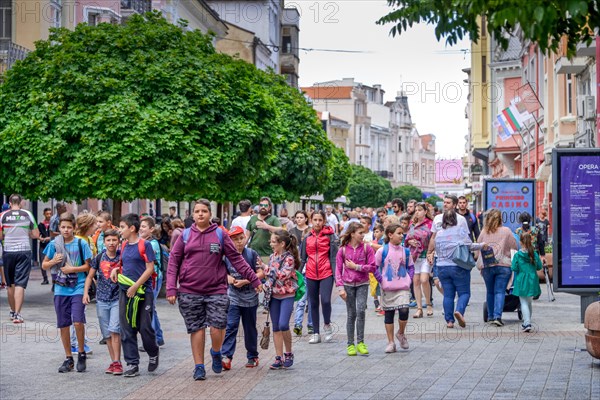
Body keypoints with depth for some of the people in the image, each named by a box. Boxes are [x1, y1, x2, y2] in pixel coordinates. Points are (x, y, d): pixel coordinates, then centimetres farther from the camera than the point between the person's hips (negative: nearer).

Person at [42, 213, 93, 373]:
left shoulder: (81, 244, -3)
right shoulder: (54, 244, 4)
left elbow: (88, 266, -1)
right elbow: (44, 265, 11)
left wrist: (72, 269, -13)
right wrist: (53, 261, -9)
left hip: (78, 288, -3)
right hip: (60, 289, 3)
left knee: (78, 322, -15)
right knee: (63, 325, 7)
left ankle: (81, 354, 6)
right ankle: (68, 358, 19)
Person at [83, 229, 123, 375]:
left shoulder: (122, 257, -4)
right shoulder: (99, 258, 3)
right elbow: (90, 276, 10)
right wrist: (86, 292, -1)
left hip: (117, 298, -3)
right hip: (102, 299, 3)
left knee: (114, 330, -16)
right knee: (107, 333, 7)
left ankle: (117, 362, -10)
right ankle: (113, 362, 16)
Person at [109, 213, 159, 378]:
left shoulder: (144, 245, -9)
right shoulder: (124, 245, 11)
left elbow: (150, 269, -12)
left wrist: (135, 286, -17)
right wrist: (116, 270, 2)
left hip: (143, 292, -6)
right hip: (125, 291, 6)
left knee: (145, 327, -2)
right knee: (127, 330, 4)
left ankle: (153, 354, 25)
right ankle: (132, 364, 9)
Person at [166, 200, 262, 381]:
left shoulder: (220, 234, 5)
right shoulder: (185, 235, 6)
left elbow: (236, 259, 6)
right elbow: (173, 261, 6)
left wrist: (254, 279, 2)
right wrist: (171, 288, -4)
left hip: (216, 290, -1)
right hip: (190, 291, 1)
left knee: (217, 327, -8)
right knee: (196, 329, 3)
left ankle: (216, 352, 23)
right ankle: (199, 366, 16)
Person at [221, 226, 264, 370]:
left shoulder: (252, 254, -3)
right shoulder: (226, 255, 2)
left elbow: (261, 273, -6)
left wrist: (245, 281, -17)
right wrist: (230, 279, -10)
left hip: (250, 298, 0)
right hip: (233, 297, 0)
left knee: (250, 328, 11)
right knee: (231, 326, -13)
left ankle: (252, 356, 24)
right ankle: (226, 356, -18)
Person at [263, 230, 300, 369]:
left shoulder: (289, 258, -12)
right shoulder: (273, 256, 9)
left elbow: (282, 275, -20)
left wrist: (268, 269, -11)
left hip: (287, 295, -7)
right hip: (274, 295, 7)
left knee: (283, 325, -17)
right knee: (276, 327, 6)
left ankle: (289, 353, 3)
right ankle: (279, 358, 11)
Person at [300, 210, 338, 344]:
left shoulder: (329, 236, 0)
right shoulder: (307, 238, 8)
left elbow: (333, 256, -1)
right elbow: (302, 257, 13)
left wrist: (336, 274, -7)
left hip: (326, 273, -3)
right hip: (311, 274, 3)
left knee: (325, 300, -16)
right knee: (313, 303, 7)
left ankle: (327, 325, 11)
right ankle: (316, 333, 16)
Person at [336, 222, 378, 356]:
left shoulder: (367, 248, -2)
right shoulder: (343, 250, -2)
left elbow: (372, 267, -4)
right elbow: (338, 270, -2)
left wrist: (356, 267, -10)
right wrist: (340, 287, -9)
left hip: (362, 284, 0)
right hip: (348, 285, 0)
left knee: (361, 311, -14)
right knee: (351, 314, 3)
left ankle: (360, 342, -5)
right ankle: (350, 344, 12)